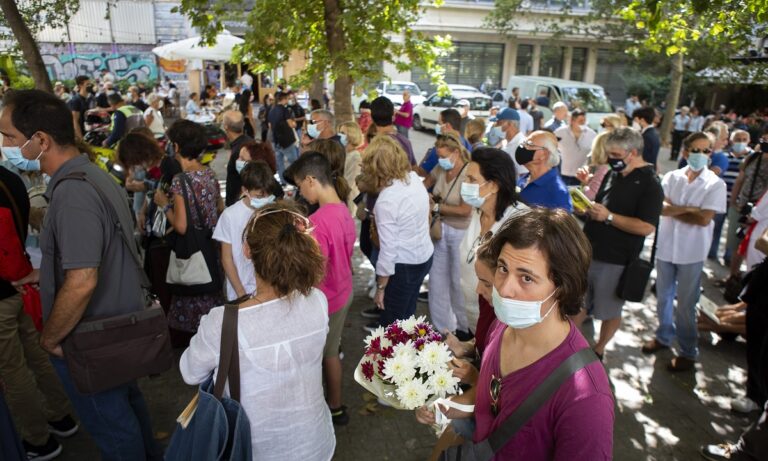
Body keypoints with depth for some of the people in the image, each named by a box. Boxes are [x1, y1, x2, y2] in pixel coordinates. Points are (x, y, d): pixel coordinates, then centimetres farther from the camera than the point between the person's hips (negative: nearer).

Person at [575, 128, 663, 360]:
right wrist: (587, 205, 2)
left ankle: (598, 351, 30)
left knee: (609, 311, 12)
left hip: (615, 260, -7)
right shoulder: (613, 175, 9)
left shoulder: (650, 184, -13)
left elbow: (646, 227, -22)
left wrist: (608, 217, -24)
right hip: (589, 251, 7)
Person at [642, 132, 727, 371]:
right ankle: (664, 336, 37)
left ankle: (688, 351, 20)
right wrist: (689, 209, -19)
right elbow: (660, 206, -12)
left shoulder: (715, 184, -7)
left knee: (685, 304, 5)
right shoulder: (672, 177, 1)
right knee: (664, 297, 17)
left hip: (691, 252, -3)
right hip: (665, 246, 3)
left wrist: (672, 210, -11)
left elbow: (704, 219, -16)